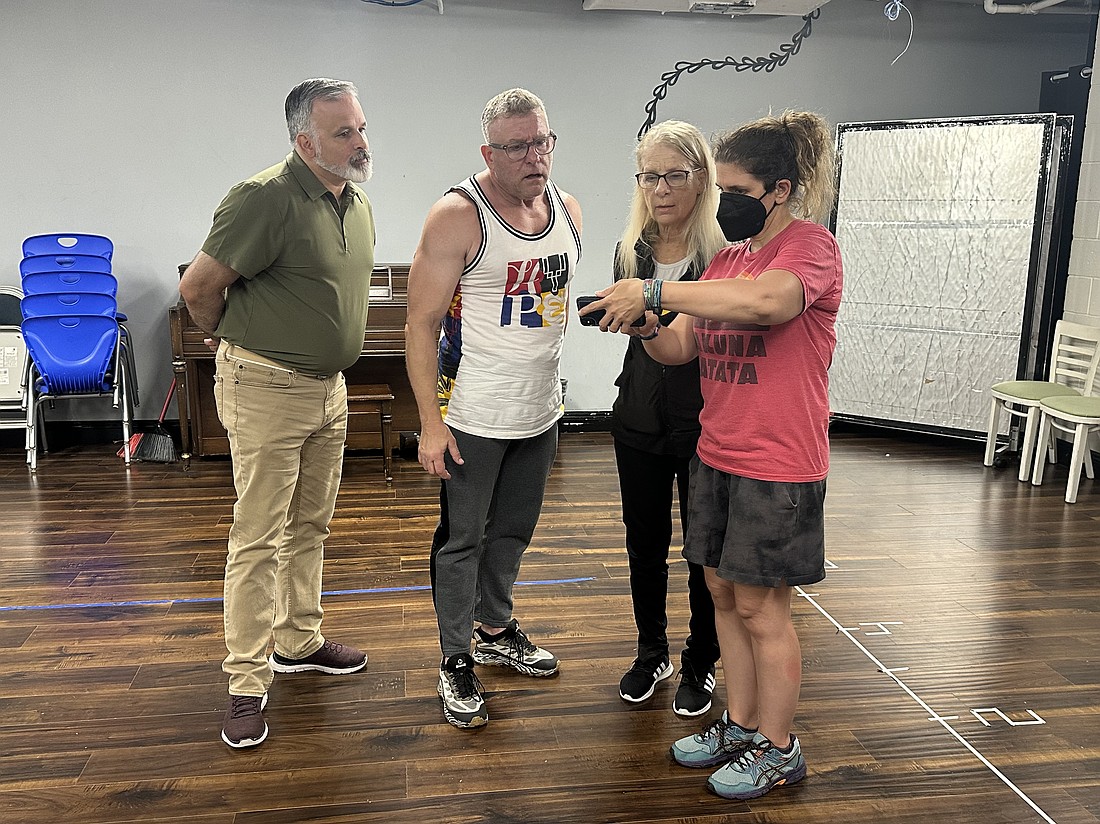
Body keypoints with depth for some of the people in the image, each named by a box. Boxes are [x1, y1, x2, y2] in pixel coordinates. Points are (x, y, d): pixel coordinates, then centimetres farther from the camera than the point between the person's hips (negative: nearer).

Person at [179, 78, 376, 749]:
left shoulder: (358, 204, 8)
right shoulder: (266, 198, -19)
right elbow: (199, 286, -14)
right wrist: (237, 337, 3)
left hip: (329, 386, 8)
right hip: (267, 387, -8)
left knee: (310, 525, 17)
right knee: (259, 537, -2)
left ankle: (299, 641, 33)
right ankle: (247, 681, 9)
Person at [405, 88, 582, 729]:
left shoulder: (569, 210, 4)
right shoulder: (458, 217, -17)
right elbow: (422, 323, -15)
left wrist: (552, 388, 16)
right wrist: (430, 423, -19)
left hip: (540, 412, 6)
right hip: (472, 417, -6)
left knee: (513, 531, 20)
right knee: (462, 539, 6)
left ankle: (496, 630, 40)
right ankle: (457, 660, 23)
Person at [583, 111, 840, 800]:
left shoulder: (811, 246, -12)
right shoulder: (728, 257, 13)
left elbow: (764, 301, -36)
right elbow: (682, 347, 9)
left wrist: (654, 290, -31)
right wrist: (643, 327, -12)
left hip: (778, 465, -8)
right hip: (716, 454, 8)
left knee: (760, 606, 3)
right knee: (723, 591, 14)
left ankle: (778, 748, 22)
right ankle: (741, 726, 31)